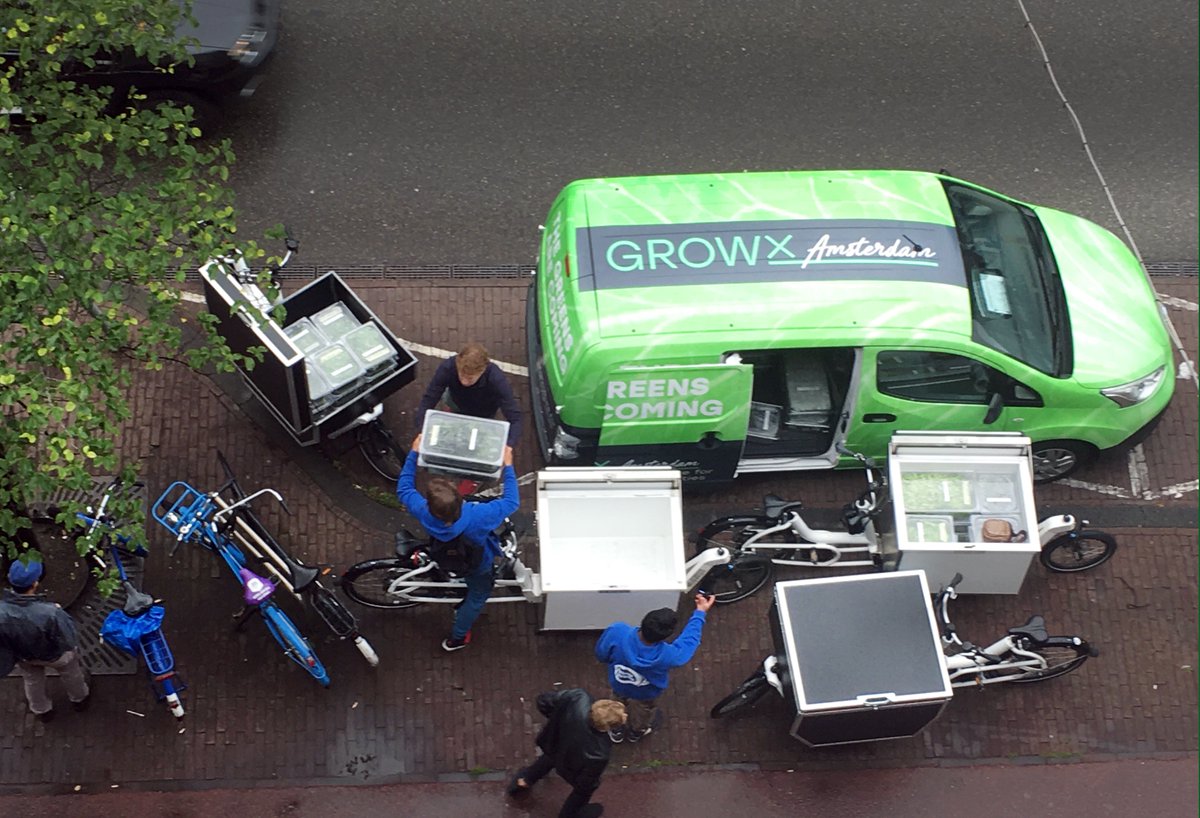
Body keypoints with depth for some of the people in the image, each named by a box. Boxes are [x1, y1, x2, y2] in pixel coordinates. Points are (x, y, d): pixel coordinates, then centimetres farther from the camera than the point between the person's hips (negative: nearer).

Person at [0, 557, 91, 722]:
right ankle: (79, 699, 62)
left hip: (24, 656, 2)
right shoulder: (49, 613, -46)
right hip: (55, 655, -2)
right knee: (71, 673, 33)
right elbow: (70, 640, -29)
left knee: (32, 681, 36)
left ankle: (42, 711, 62)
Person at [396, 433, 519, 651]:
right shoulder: (477, 517, -49)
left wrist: (413, 454, -14)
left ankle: (461, 606, 65)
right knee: (479, 593, 28)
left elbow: (403, 488, -19)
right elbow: (511, 501, -33)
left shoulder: (423, 512, -40)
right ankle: (456, 639, 47)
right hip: (476, 565, -3)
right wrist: (508, 466, -24)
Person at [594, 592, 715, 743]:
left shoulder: (617, 632, -43)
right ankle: (637, 732, 66)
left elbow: (601, 654, -20)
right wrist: (700, 612, -10)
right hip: (644, 695, -1)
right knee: (643, 713, 36)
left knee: (620, 707, 37)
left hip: (618, 684, 1)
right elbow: (689, 641, -21)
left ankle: (617, 730, 65)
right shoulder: (666, 655, -43)